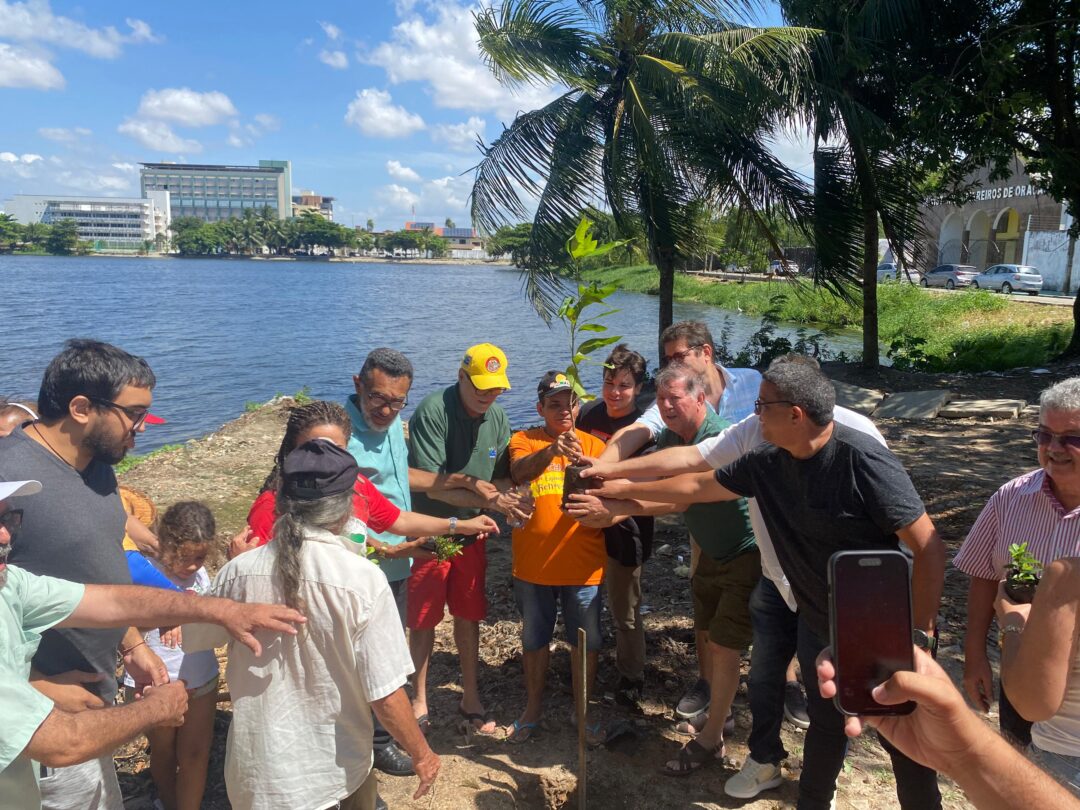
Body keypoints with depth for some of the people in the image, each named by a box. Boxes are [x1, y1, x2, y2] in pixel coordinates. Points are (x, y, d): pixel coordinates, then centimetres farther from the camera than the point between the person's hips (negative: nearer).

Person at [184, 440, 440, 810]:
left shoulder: (240, 570, -14)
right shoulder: (363, 579, -22)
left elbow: (193, 638, 5)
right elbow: (385, 696, -19)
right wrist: (422, 754, -3)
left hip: (257, 773, 3)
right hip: (337, 769, -3)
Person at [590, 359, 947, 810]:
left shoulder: (861, 459, -25)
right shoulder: (767, 463, -5)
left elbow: (929, 548, -23)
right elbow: (699, 486, 9)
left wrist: (920, 633, -22)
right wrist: (627, 489, 15)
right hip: (818, 625, 6)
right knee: (826, 723, 22)